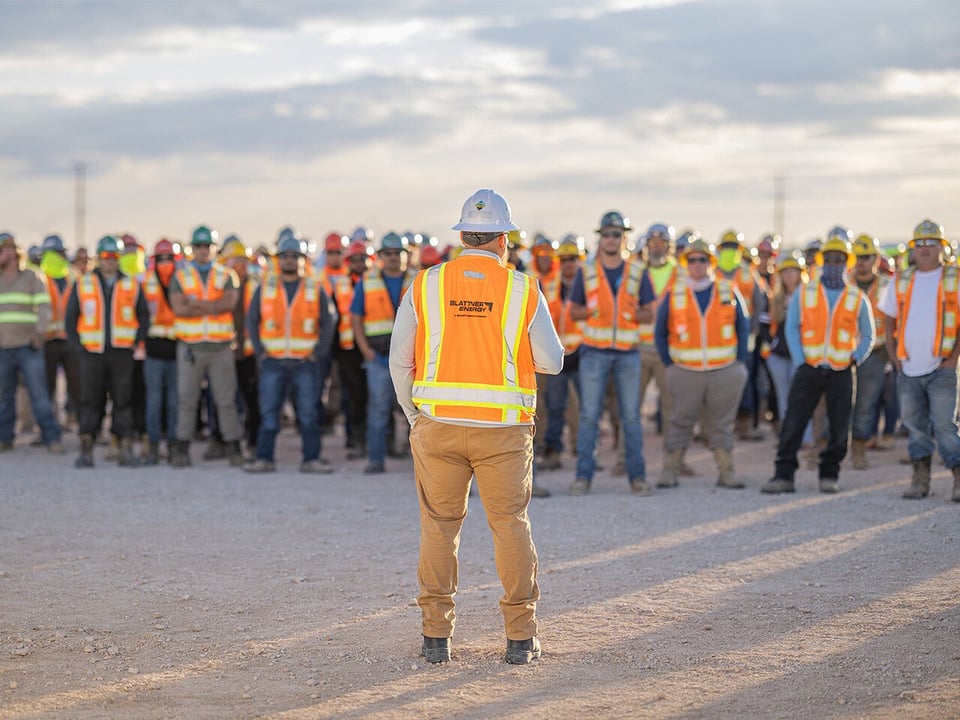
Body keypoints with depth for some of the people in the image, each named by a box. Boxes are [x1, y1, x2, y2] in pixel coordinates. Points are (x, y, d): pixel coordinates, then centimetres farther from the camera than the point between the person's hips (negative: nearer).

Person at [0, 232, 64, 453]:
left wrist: (40, 331, -18)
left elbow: (43, 306, -4)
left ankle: (52, 438, -5)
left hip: (28, 347, -3)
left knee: (39, 394, -7)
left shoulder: (31, 278, 4)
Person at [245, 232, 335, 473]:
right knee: (268, 412, 0)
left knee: (309, 412, -1)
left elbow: (327, 323, 7)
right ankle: (264, 458, 4)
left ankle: (311, 458, 4)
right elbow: (251, 320, 9)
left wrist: (319, 353, -3)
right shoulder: (265, 287, 7)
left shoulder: (315, 288, 6)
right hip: (273, 361, 0)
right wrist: (260, 352, -1)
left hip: (305, 362, 0)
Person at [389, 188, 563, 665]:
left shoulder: (426, 285, 1)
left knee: (439, 526, 9)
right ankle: (520, 637, 7)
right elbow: (552, 362, 4)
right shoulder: (523, 290, -2)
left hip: (438, 424, 1)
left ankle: (437, 635, 9)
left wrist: (415, 417, 14)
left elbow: (400, 360, 3)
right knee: (511, 526, 7)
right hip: (502, 429, -1)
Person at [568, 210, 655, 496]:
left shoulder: (636, 273, 8)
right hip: (594, 351, -1)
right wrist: (589, 310, -13)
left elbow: (648, 312, 10)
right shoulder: (586, 271, 6)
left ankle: (637, 475, 6)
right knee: (589, 415, -3)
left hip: (628, 352, 1)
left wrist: (636, 314, -12)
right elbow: (573, 311, 8)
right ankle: (583, 475, 0)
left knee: (631, 416, 2)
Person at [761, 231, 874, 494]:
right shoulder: (804, 293, 5)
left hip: (841, 372, 1)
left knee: (838, 427, 3)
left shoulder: (858, 299, 6)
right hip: (809, 369, -1)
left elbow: (867, 336, 13)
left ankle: (829, 475, 15)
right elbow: (792, 328, 4)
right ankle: (783, 475, -4)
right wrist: (800, 361, -4)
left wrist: (855, 359, -1)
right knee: (793, 422, -6)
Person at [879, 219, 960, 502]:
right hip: (909, 370, 4)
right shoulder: (901, 281, 10)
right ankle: (920, 479, 16)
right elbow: (890, 321, 16)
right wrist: (894, 358, 7)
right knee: (916, 426, 7)